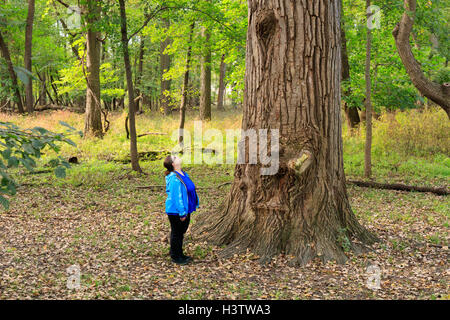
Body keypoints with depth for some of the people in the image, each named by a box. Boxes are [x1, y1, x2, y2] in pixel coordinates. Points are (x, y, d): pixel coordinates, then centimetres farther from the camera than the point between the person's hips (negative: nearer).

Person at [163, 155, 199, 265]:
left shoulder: (183, 174, 6)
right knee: (176, 233, 4)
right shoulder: (174, 178, -25)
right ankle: (176, 257, 18)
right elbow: (176, 197, -25)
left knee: (181, 232, 20)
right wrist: (182, 213, -23)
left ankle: (179, 254, 34)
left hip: (185, 210, 10)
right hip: (176, 212, -10)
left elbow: (190, 189, 16)